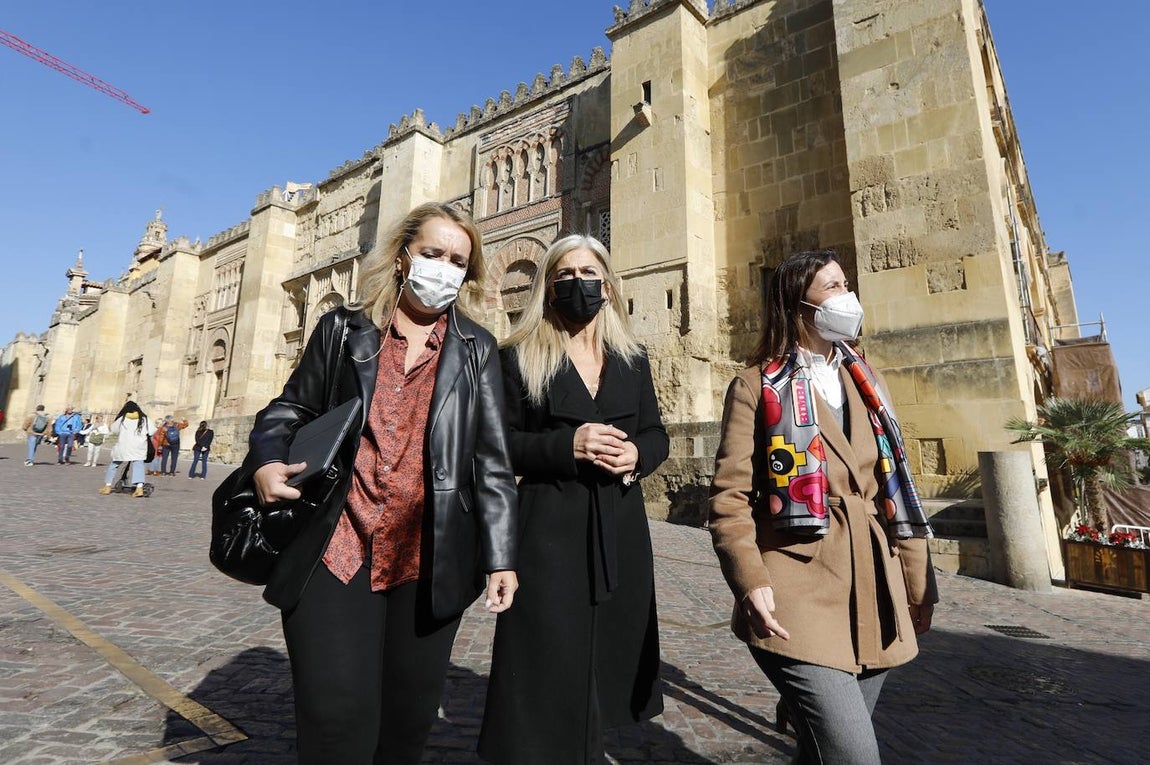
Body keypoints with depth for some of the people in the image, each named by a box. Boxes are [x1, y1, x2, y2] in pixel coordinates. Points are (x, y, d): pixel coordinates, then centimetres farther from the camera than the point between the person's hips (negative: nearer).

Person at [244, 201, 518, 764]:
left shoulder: (476, 349, 5)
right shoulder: (343, 329, 6)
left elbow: (493, 460, 1)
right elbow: (289, 410, 15)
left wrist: (501, 557, -3)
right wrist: (266, 460, -7)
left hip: (428, 564, 1)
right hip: (337, 552, 0)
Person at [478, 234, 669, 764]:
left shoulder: (632, 359, 10)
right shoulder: (521, 357, -2)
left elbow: (656, 434, 13)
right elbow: (499, 444, -5)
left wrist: (637, 454, -9)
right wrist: (568, 446, -19)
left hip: (620, 531, 4)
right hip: (550, 529, -4)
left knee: (607, 656, 16)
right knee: (549, 666, 2)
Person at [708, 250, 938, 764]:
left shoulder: (864, 382, 14)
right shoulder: (757, 386, -4)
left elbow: (895, 489, 15)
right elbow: (729, 496, -9)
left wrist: (918, 583, 14)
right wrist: (751, 583, -20)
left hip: (874, 597, 6)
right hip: (799, 597, -6)